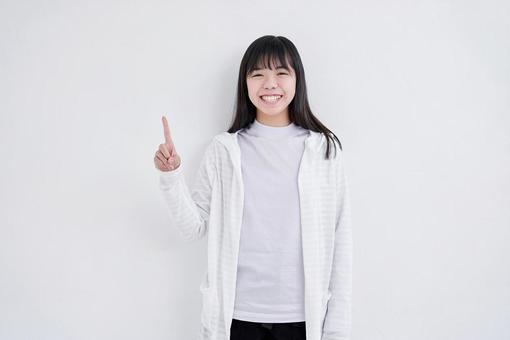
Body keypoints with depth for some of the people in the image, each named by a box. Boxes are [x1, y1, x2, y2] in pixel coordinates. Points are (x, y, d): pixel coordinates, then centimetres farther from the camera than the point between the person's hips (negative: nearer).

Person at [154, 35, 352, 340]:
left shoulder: (324, 149, -3)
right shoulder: (224, 150, -2)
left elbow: (340, 240, -1)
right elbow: (195, 229, -1)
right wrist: (172, 176, -15)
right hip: (236, 314, 0)